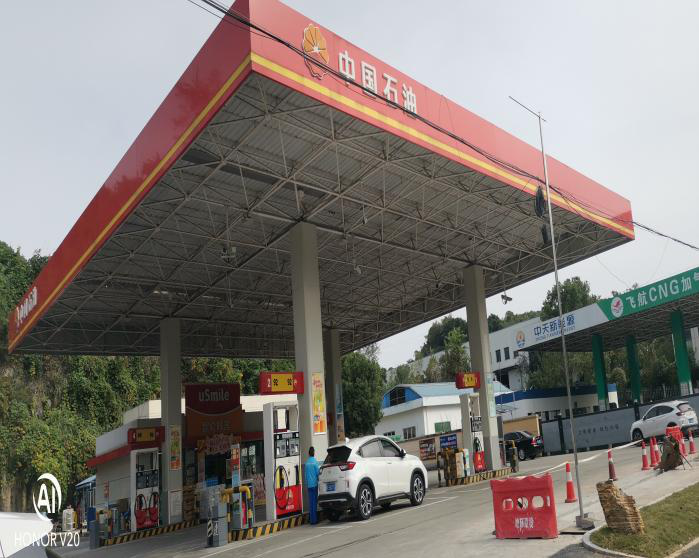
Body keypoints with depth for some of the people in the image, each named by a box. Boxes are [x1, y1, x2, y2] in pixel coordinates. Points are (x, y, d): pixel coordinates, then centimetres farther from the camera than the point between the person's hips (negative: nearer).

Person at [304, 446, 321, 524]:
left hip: (309, 485, 3)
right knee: (315, 502, 1)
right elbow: (318, 472, -10)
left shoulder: (307, 463, 3)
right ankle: (314, 519, 1)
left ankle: (312, 519, 9)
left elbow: (306, 474, 8)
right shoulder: (315, 462, -9)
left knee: (311, 502, 7)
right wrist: (320, 473, 12)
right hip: (314, 484, -3)